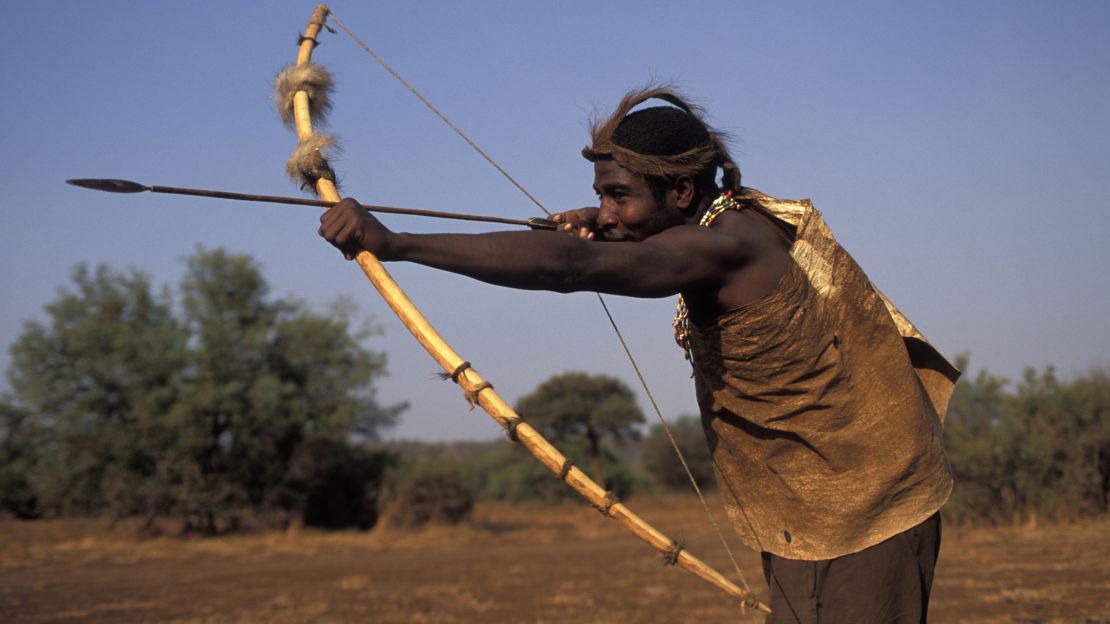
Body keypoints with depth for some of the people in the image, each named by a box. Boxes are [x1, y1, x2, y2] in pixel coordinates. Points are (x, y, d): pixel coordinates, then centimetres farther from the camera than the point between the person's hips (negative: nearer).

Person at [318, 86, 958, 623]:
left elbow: (566, 266, -37)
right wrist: (612, 228, 5)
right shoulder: (750, 217, 4)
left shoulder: (724, 248, -25)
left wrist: (392, 243, -38)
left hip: (852, 519, -10)